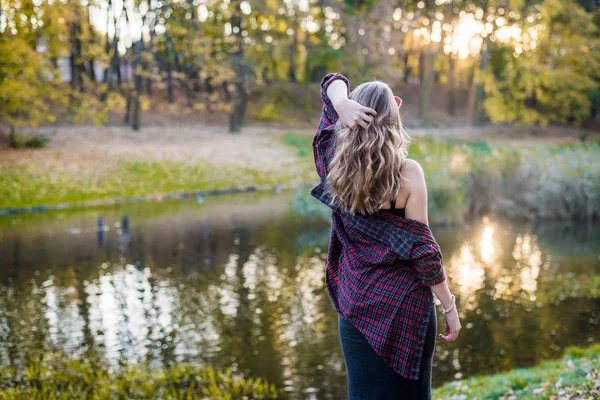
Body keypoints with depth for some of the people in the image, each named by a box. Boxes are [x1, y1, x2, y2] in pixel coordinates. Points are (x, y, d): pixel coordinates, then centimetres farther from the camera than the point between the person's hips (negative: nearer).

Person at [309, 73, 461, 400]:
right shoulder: (407, 173, -15)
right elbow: (422, 248, -13)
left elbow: (333, 84, 6)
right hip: (405, 303, -3)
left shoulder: (335, 165, -4)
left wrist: (342, 105, -16)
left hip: (355, 303, 4)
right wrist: (449, 306, -4)